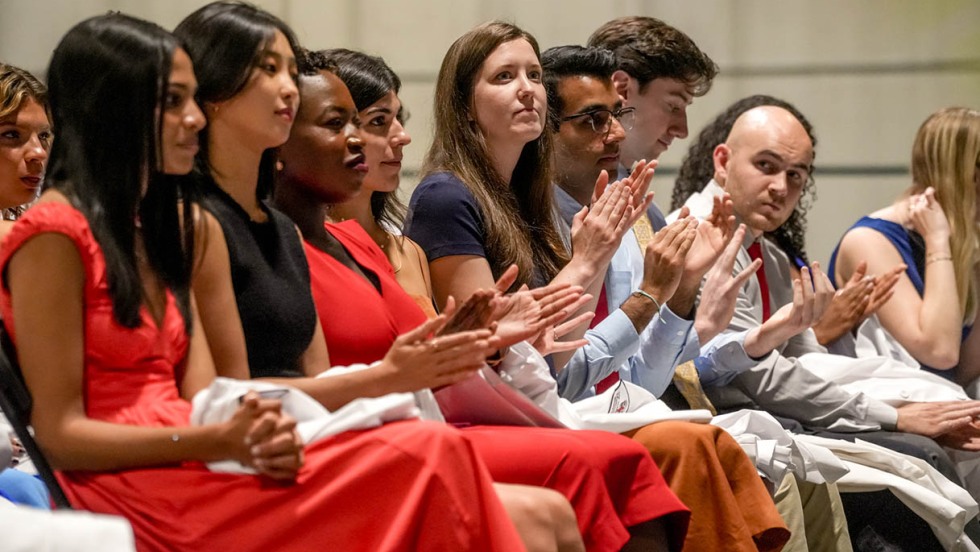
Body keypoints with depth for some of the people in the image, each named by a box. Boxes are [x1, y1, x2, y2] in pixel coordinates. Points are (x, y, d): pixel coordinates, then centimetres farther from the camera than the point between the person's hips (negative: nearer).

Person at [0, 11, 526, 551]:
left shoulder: (165, 228, 21)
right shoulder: (54, 234, -6)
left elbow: (200, 399, 12)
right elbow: (59, 434, -10)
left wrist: (259, 434, -11)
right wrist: (219, 441, -18)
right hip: (130, 493, -8)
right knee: (429, 456, -21)